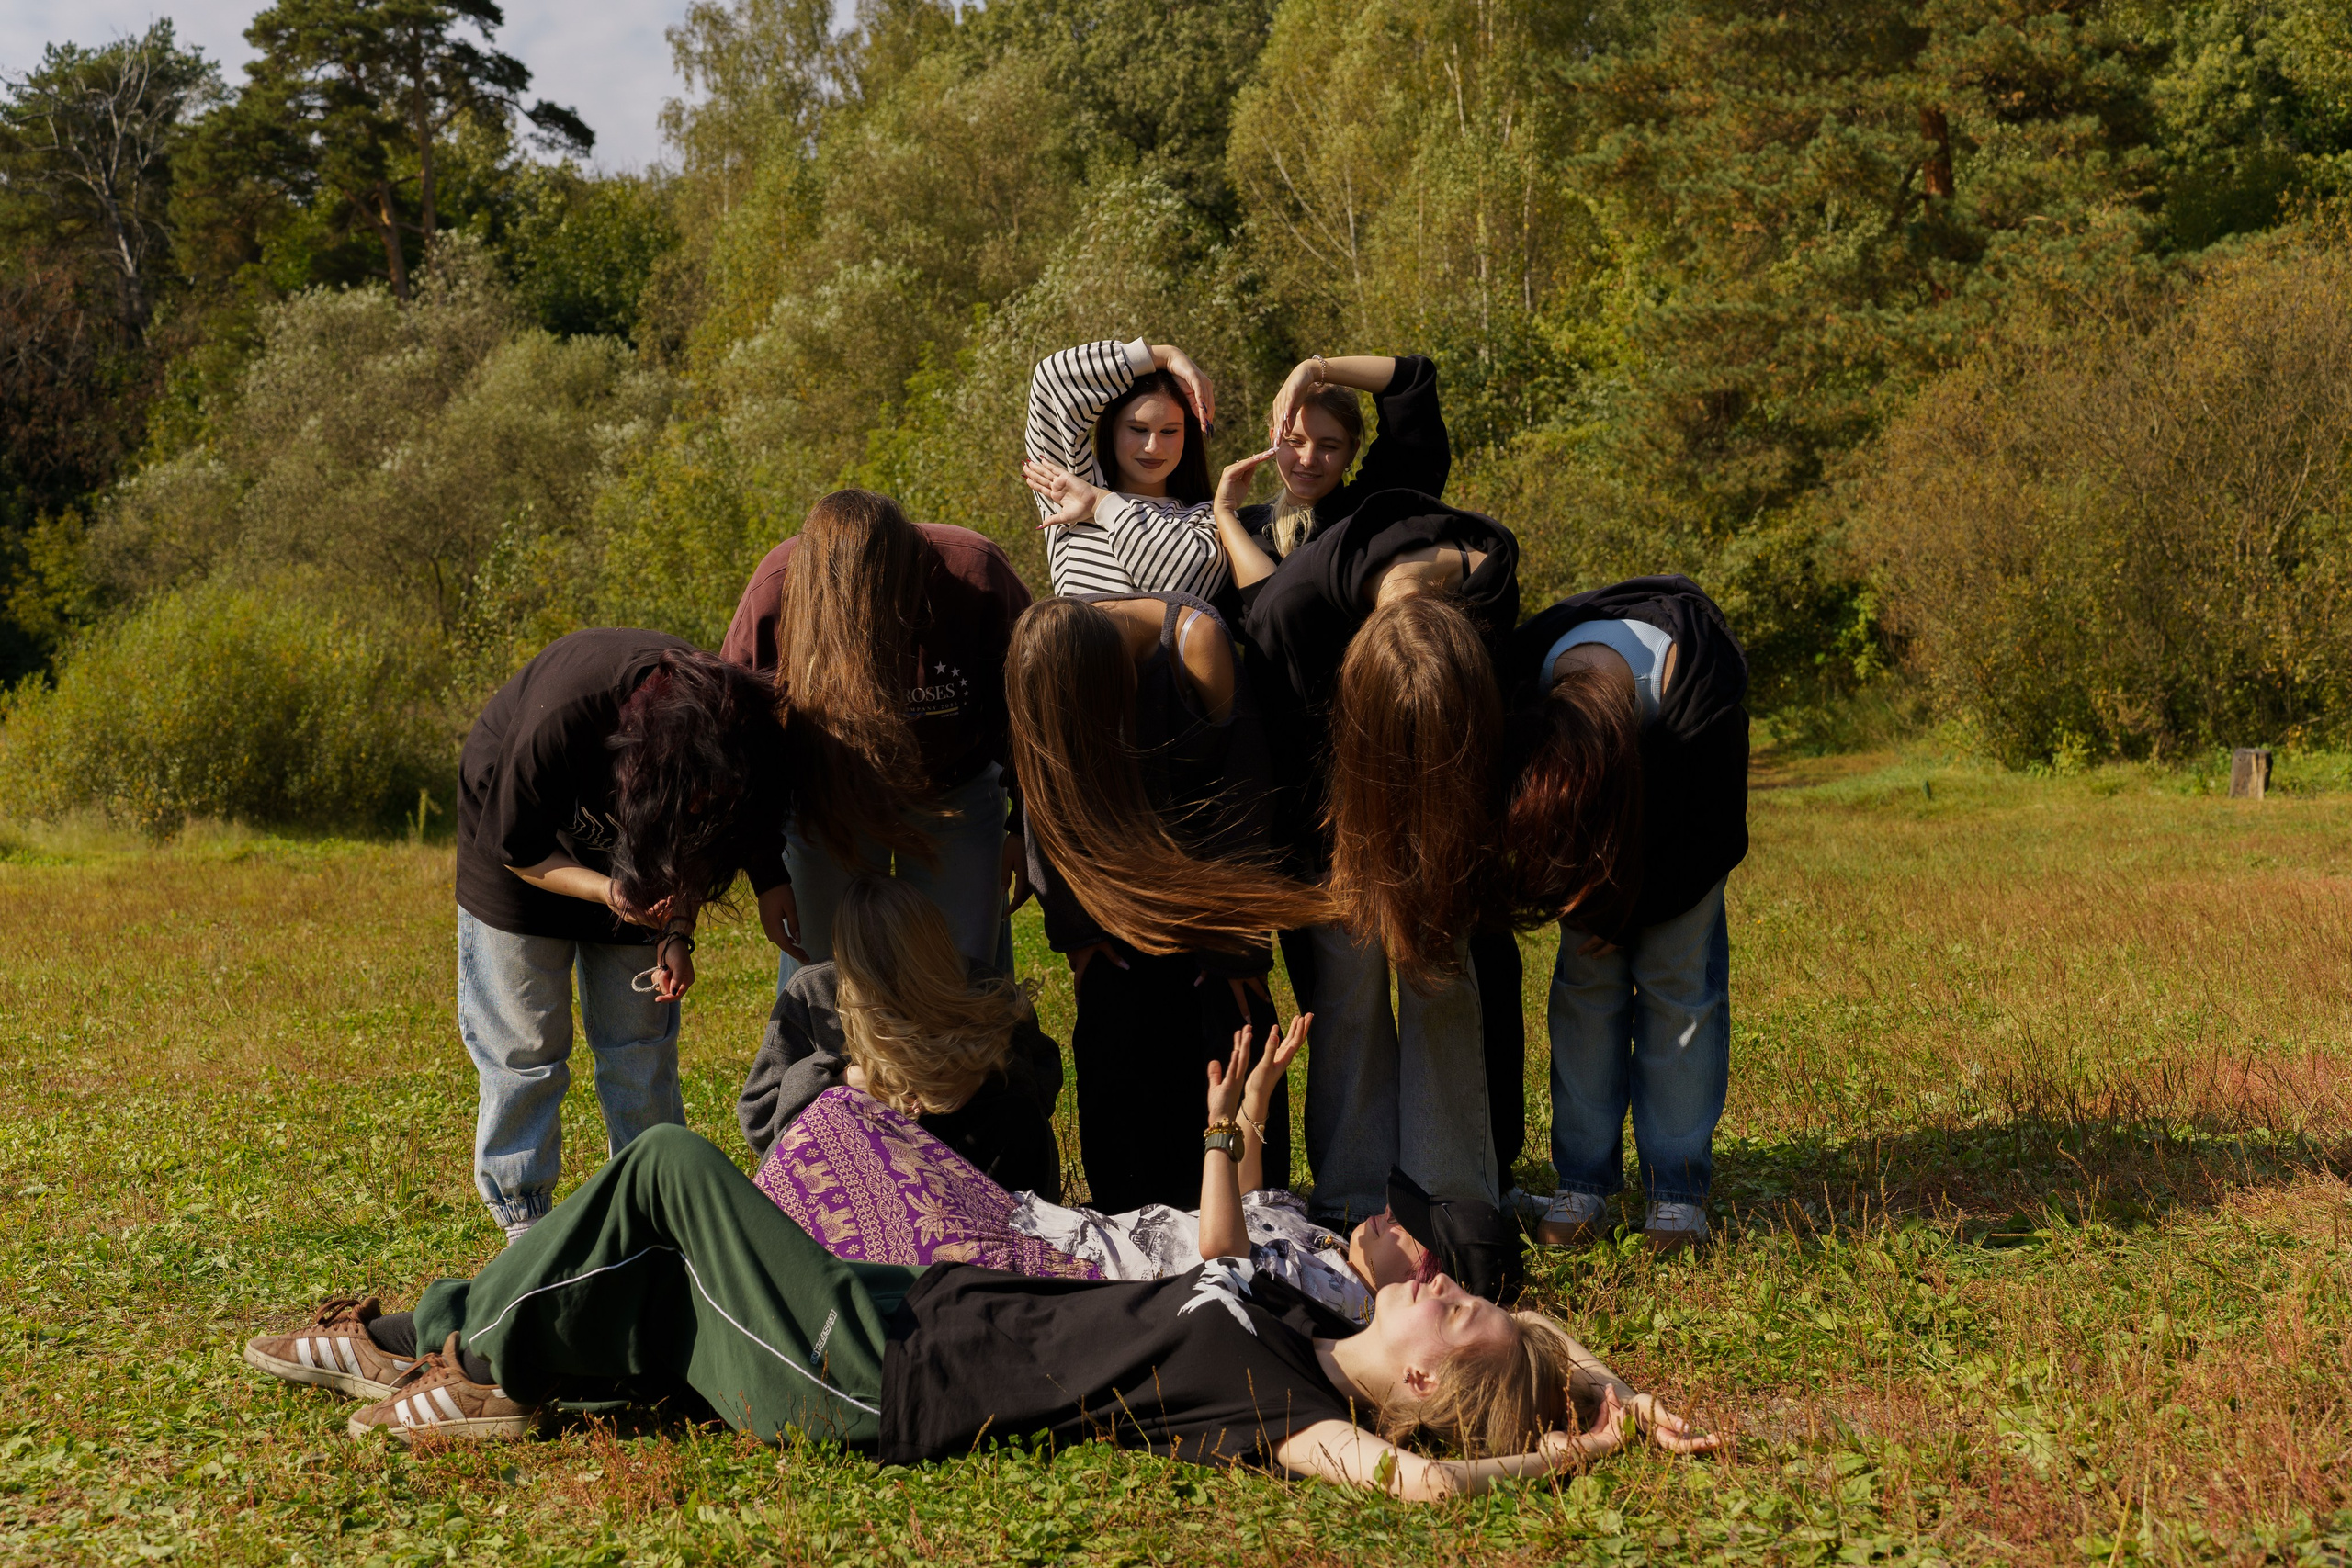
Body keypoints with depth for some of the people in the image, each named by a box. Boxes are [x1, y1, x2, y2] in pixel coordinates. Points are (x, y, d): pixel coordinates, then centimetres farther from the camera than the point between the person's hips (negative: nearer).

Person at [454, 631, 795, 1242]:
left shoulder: (730, 728, -31)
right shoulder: (558, 727, -43)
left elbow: (695, 848, -8)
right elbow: (516, 849, -23)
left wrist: (676, 934, -20)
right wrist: (609, 892, -38)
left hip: (629, 848, 3)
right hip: (521, 823, -3)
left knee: (641, 1036, 3)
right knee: (524, 1038, -2)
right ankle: (522, 1216, 11)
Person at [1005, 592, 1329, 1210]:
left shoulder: (1194, 639, -27)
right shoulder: (1039, 652, -16)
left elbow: (1241, 788, -18)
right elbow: (1052, 801, -5)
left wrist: (1235, 938, -15)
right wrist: (1077, 926, -5)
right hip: (1116, 879, 3)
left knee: (1224, 1031, -5)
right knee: (1114, 1039, 0)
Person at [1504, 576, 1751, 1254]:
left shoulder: (1704, 689, -43)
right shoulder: (1523, 677, -34)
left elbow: (1714, 832, -27)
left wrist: (1625, 907, -24)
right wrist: (1575, 888, -19)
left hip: (1683, 798, -2)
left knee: (1677, 970, -9)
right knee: (1587, 970, -6)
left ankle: (1679, 1189, -3)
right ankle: (1582, 1182, 2)